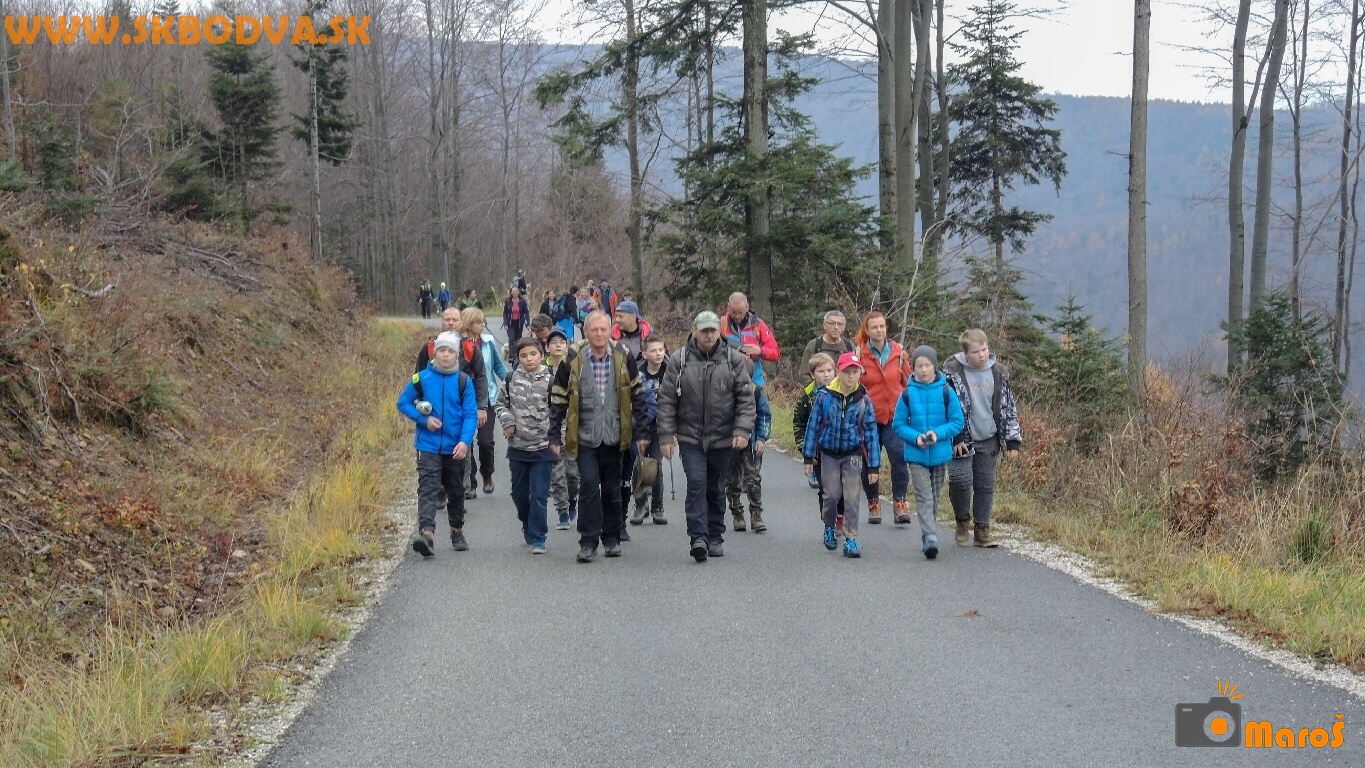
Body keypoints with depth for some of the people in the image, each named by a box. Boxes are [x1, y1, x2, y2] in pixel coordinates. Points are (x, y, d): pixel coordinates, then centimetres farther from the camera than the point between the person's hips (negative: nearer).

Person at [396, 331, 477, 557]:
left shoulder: (464, 382, -3)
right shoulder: (422, 378, -2)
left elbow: (470, 414, -7)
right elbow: (403, 403, 7)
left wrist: (465, 441, -21)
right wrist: (424, 419, -9)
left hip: (455, 449, 1)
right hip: (428, 447, -1)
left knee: (456, 491, 16)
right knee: (428, 489, -15)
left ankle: (457, 532, 33)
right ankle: (426, 534, -26)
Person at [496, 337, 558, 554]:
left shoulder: (550, 380, -6)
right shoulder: (512, 379, 2)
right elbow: (502, 403, 14)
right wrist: (507, 421, -4)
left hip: (543, 447, -3)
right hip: (518, 446, 3)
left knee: (539, 495, -4)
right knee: (519, 493, 14)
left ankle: (537, 538, 4)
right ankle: (529, 526, 38)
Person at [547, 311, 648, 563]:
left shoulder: (625, 360, 2)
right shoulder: (572, 363, -1)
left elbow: (638, 396, 7)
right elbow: (558, 401, 4)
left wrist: (641, 432, 4)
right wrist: (554, 437, 2)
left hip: (614, 436, 1)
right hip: (585, 437, -1)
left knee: (612, 490, 10)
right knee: (589, 486, -10)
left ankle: (612, 539, 22)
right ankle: (588, 542, -4)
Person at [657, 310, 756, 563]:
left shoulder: (733, 359, 1)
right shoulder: (679, 360, -1)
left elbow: (746, 398, 1)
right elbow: (667, 400, 1)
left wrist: (742, 431, -10)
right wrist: (666, 436, -4)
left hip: (722, 438, 1)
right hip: (690, 437, -1)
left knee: (716, 489, 11)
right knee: (696, 483, -14)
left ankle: (715, 537, 23)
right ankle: (698, 538, -17)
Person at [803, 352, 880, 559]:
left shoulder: (863, 400, -6)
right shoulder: (824, 396, -7)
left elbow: (871, 432, -1)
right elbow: (813, 425, 0)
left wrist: (873, 465, -2)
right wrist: (809, 457, 1)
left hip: (852, 455, 0)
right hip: (828, 454, 0)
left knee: (852, 498, -5)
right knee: (832, 495, 2)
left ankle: (851, 540, 2)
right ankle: (829, 528, 30)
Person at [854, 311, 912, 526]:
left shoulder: (899, 352, 5)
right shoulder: (859, 354, -1)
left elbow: (908, 382, 13)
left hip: (894, 416, 0)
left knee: (899, 458, -15)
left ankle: (901, 504, -9)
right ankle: (873, 505, 19)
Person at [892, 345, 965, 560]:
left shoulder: (946, 391, -4)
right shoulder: (907, 393, -3)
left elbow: (957, 422, -2)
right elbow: (899, 424, 1)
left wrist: (938, 433, -18)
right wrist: (915, 437, -17)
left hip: (940, 453, 1)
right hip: (916, 454, -1)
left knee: (934, 498, 13)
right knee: (924, 498, -11)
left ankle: (927, 538, 26)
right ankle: (931, 538, -18)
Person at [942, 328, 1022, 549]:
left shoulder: (998, 372, 1)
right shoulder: (952, 371, -9)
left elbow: (1008, 408, 9)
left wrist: (1012, 440, 5)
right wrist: (955, 438, -11)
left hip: (988, 440, 3)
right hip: (961, 440, -3)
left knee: (986, 485, 6)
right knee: (961, 480, -15)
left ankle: (982, 530, 18)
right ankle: (962, 522, 10)